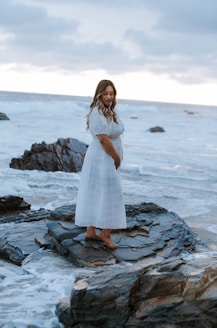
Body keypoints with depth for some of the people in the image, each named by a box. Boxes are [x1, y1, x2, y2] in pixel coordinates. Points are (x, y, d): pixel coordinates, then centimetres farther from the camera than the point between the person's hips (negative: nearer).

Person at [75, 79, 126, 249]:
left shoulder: (111, 111, 10)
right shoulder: (98, 114, -22)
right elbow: (104, 140, -25)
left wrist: (116, 158, 6)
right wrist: (117, 158, -14)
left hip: (107, 159, 10)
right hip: (102, 159, -10)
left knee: (96, 195, 13)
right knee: (108, 195, -1)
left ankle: (91, 231, 22)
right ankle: (106, 233, 11)